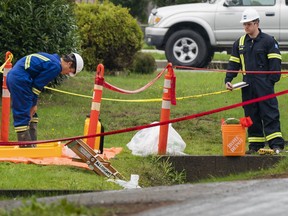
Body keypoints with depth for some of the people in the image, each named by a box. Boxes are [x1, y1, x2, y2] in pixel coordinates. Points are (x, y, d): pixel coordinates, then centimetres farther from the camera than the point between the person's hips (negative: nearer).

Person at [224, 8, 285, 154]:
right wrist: (228, 80, 4)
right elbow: (233, 64, 17)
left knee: (270, 114, -9)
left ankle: (276, 144, -14)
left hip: (264, 84, -5)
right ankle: (255, 144, 11)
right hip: (248, 85, 5)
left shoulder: (268, 41, -2)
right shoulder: (240, 43, 14)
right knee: (251, 115, 6)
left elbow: (275, 62, -5)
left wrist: (272, 80, -15)